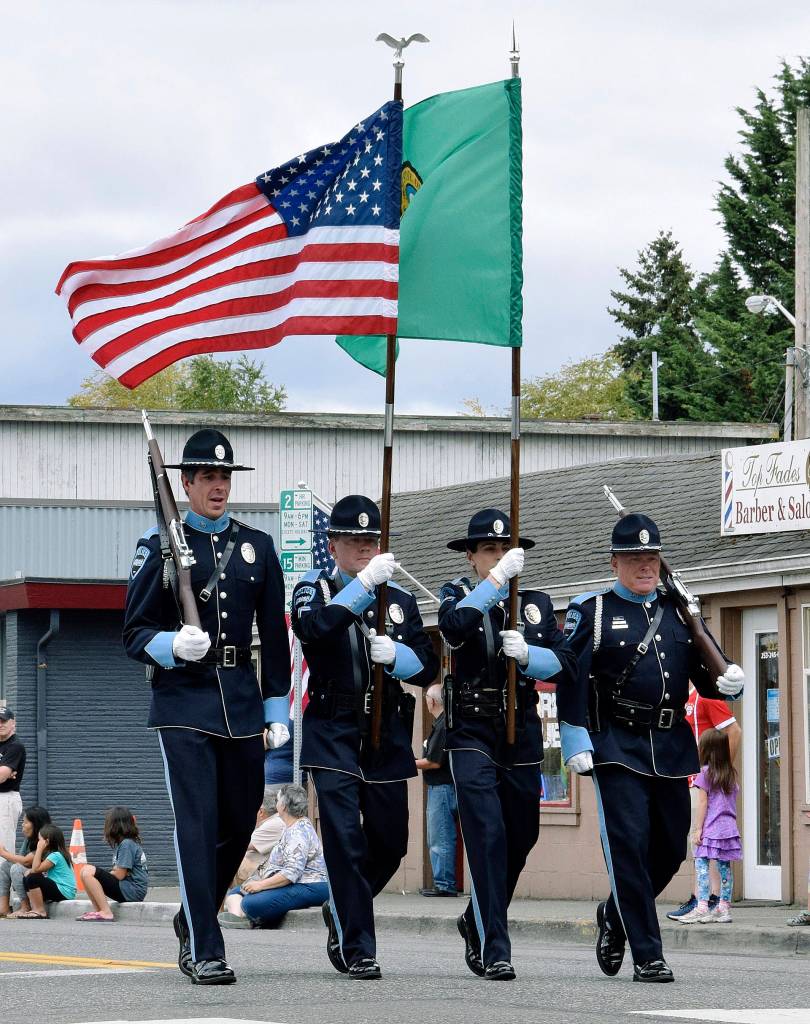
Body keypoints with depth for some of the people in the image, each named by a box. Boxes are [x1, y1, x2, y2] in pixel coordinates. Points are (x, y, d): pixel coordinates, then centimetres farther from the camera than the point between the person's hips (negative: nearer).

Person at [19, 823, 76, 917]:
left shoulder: (55, 856, -17)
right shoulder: (52, 854, 14)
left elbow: (35, 869, -21)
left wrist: (39, 849, -18)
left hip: (64, 892, -10)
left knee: (32, 878, -22)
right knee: (26, 879, 11)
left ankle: (40, 911, -15)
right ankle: (35, 908, 1)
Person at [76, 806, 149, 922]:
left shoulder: (126, 844, -11)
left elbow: (120, 874, -15)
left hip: (133, 890, -10)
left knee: (87, 872, -19)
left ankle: (106, 912, -18)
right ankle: (97, 911, 5)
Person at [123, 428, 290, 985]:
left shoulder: (257, 546, 11)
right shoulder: (160, 547, 1)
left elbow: (275, 635, 13)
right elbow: (136, 632, 2)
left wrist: (277, 708, 8)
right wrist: (172, 646, -19)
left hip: (241, 699, 4)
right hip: (184, 702, -4)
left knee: (239, 824, 11)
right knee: (198, 824, -11)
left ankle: (192, 922, 33)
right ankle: (205, 950, -11)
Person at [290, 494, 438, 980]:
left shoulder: (400, 599, 13)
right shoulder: (315, 588, 2)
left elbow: (427, 667, 8)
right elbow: (312, 629, -21)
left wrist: (395, 654, -14)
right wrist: (364, 583, -25)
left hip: (387, 736, 4)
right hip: (334, 734, -4)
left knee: (390, 843, 7)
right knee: (346, 841, -12)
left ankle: (341, 910, 33)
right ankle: (357, 949, -6)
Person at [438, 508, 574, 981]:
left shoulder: (537, 602, 12)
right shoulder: (460, 594, 3)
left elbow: (560, 660, 1)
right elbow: (454, 625, -21)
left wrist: (526, 653, -19)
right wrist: (497, 579, -25)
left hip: (522, 733, 4)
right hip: (472, 733, -4)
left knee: (522, 837, 12)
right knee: (487, 835, -14)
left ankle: (477, 922, 35)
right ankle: (495, 951, -15)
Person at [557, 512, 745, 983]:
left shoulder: (679, 610, 14)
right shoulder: (591, 612, 1)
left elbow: (704, 673, 15)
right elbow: (571, 679, -5)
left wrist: (728, 682, -9)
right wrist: (576, 742, -13)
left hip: (671, 747, 5)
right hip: (617, 746, -5)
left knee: (671, 847, 8)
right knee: (630, 845, -12)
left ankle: (615, 915, 33)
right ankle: (648, 956, -8)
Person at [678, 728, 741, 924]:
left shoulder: (706, 773, -5)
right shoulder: (731, 774, 13)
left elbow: (703, 803, -7)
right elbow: (734, 797, 16)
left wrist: (698, 828, -6)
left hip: (711, 827, -7)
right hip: (729, 827, 7)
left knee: (702, 864, -9)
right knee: (724, 866, 8)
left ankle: (702, 907, -19)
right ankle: (724, 907, 8)